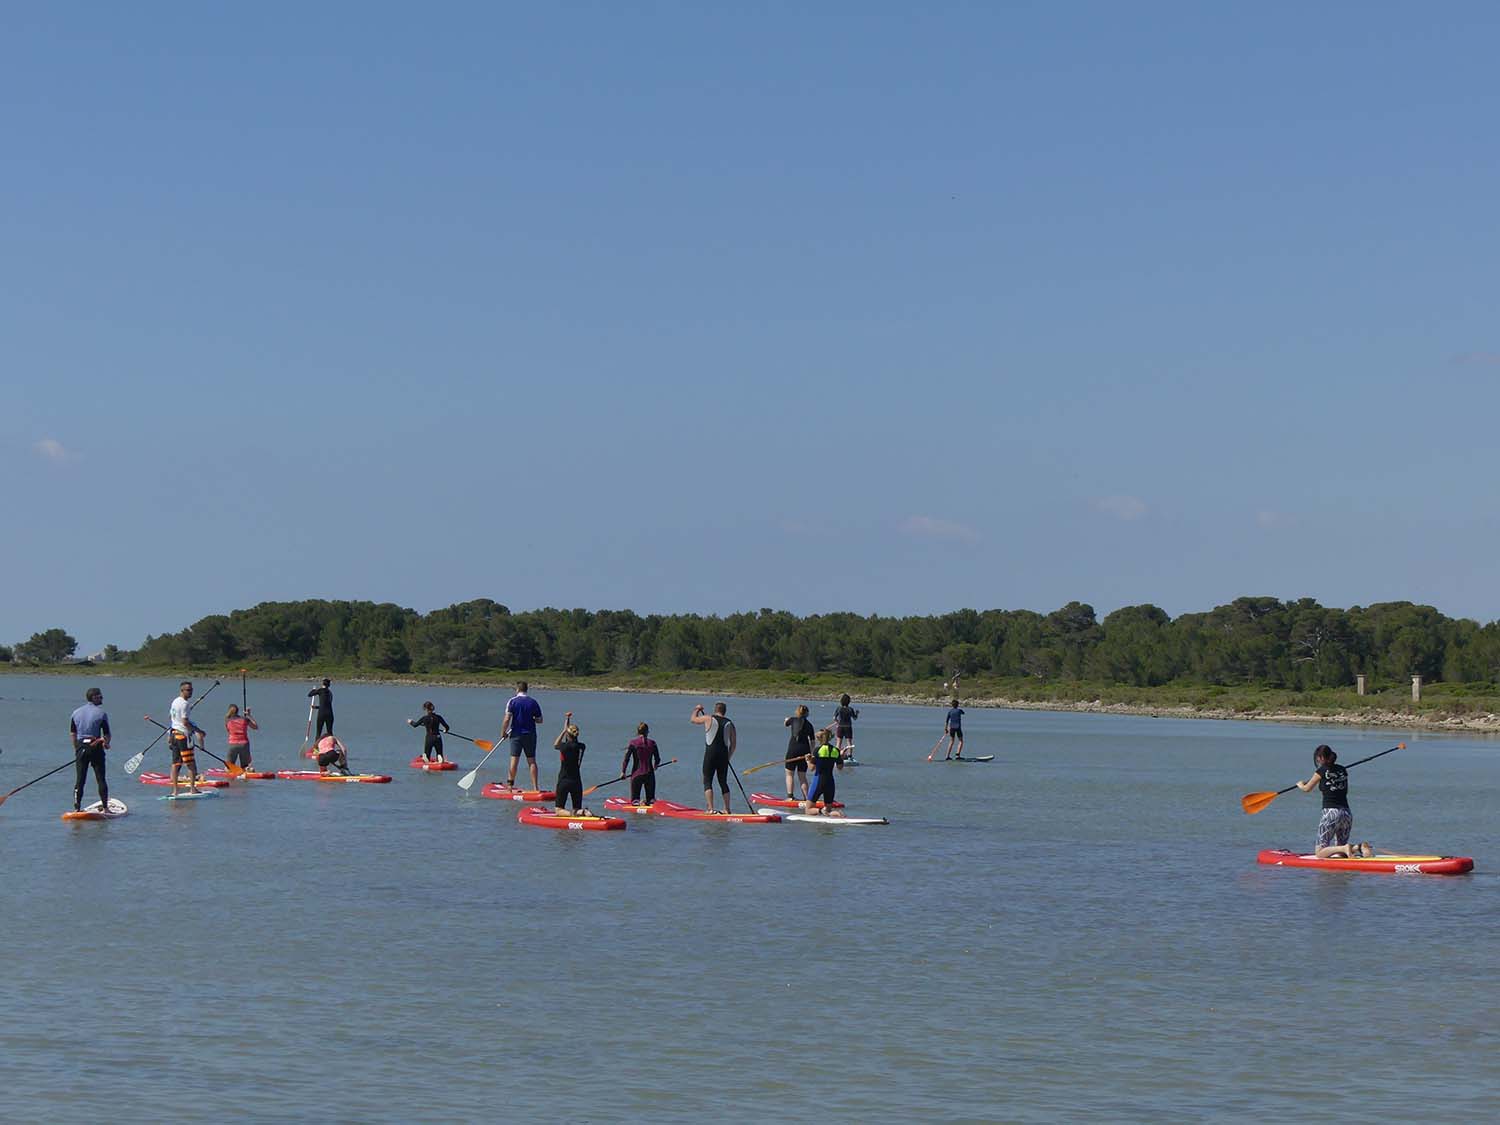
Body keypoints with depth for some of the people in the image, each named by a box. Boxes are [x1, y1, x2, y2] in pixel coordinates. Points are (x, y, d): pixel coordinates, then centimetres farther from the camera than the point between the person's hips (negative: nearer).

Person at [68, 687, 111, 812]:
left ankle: (77, 808, 2)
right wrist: (106, 743, 15)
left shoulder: (76, 713, 7)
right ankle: (105, 806, 4)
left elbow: (73, 734, 8)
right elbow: (107, 734, -5)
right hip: (96, 748, -3)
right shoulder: (101, 713, -6)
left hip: (81, 747, 3)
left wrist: (76, 749, 15)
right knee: (100, 779, 3)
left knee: (80, 779, 6)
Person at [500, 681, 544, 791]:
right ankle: (535, 786, -1)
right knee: (531, 760, 3)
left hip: (516, 734, -2)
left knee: (514, 759, 3)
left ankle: (510, 784, 8)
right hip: (530, 734, 2)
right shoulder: (533, 702, 2)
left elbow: (507, 719, -11)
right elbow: (539, 720, 6)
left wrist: (503, 733, 0)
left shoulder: (513, 701, -6)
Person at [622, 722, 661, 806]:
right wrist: (655, 766, 29)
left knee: (634, 799, 9)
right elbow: (657, 760, 7)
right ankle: (651, 801, -15)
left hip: (636, 774, -1)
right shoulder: (652, 743, 1)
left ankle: (636, 802, -17)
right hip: (649, 774, 1)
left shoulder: (633, 742, -3)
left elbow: (626, 758, -7)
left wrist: (623, 772, 2)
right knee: (650, 800, 11)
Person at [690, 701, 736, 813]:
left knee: (707, 782, 0)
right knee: (723, 782, 13)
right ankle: (727, 809, 14)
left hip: (711, 755, -4)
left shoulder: (709, 719, -4)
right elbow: (733, 744, 9)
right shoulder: (730, 723, 6)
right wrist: (728, 757, 20)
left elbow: (693, 719, 14)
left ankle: (710, 808, -13)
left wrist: (697, 709, 34)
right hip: (724, 755, 4)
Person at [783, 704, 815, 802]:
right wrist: (811, 753, 16)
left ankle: (790, 796, -4)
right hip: (804, 751, 3)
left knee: (790, 774, 7)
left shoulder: (793, 720, 1)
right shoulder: (809, 725, 6)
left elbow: (785, 724, 25)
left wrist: (787, 720, 47)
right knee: (802, 776, 11)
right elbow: (812, 741, 5)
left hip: (793, 749, -3)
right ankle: (806, 798, 6)